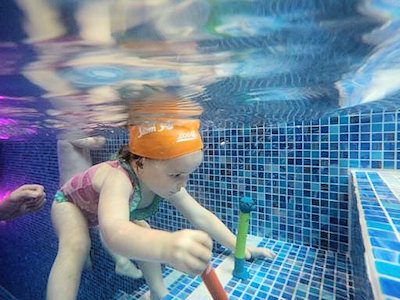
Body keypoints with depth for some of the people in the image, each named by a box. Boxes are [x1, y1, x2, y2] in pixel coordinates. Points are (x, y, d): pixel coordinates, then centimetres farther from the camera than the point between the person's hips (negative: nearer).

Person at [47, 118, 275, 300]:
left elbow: (201, 216, -22)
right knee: (76, 246, -32)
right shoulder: (118, 180, -47)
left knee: (145, 237, -6)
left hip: (106, 208, 5)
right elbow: (114, 232, -66)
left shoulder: (164, 180, -26)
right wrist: (167, 246, -86)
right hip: (70, 203, -5)